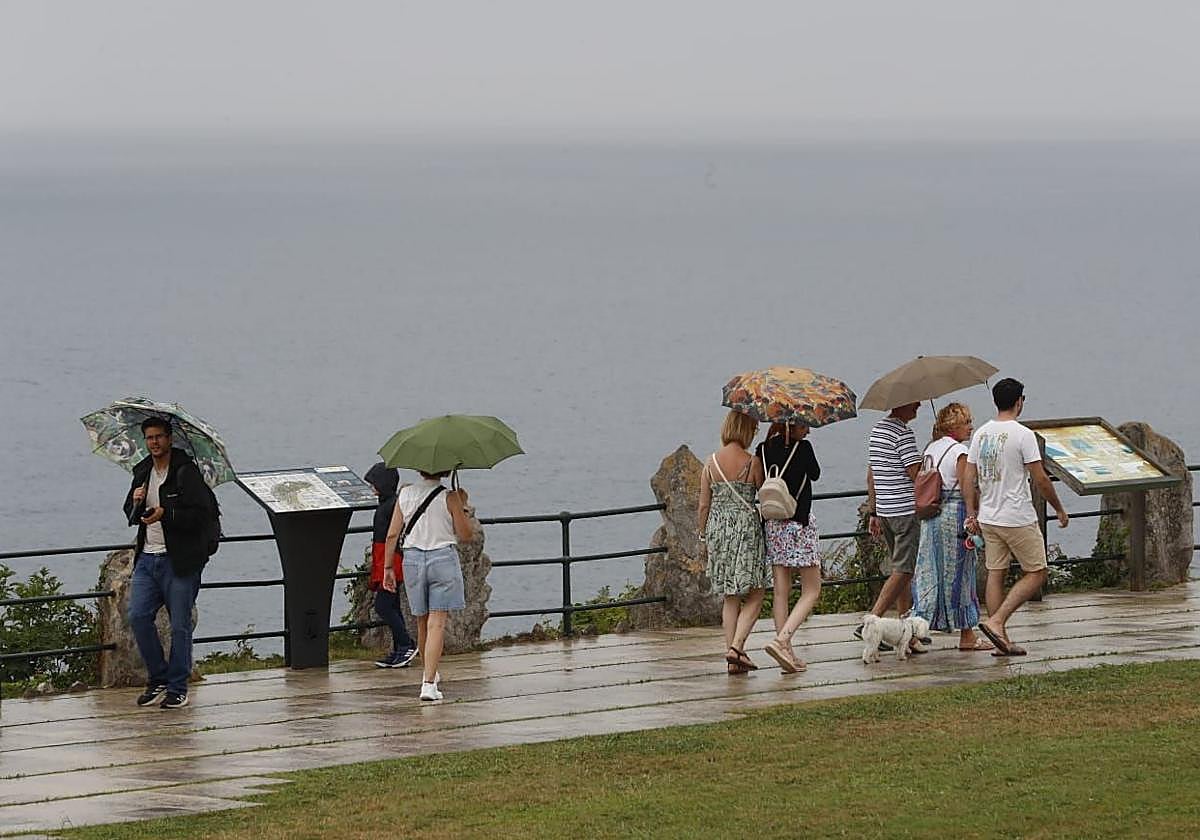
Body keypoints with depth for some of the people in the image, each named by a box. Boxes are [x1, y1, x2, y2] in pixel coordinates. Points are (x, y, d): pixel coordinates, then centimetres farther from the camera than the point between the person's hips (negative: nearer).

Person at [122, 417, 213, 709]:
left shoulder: (186, 471, -7)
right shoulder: (142, 473, 14)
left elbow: (202, 514, -13)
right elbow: (131, 518, 22)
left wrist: (166, 514, -23)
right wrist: (136, 503, -1)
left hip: (179, 561, -6)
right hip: (147, 558, 6)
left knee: (180, 625, 0)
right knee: (138, 616, -6)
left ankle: (177, 688, 9)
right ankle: (158, 679, 10)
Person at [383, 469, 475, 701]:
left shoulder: (404, 495, 2)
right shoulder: (449, 498, -8)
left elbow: (392, 535, 3)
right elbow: (465, 535, -4)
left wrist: (388, 567, 10)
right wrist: (463, 506, 8)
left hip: (413, 559, 4)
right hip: (443, 558, -4)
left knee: (422, 621, 18)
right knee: (437, 623, -4)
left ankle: (430, 675, 36)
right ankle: (429, 683, -14)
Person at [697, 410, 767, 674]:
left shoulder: (711, 463, 3)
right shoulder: (752, 462, -8)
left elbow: (703, 506, 6)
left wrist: (703, 534, 17)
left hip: (718, 527, 4)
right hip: (746, 526, -4)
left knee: (730, 597, 12)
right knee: (755, 593, 2)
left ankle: (732, 658, 9)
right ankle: (736, 646, -15)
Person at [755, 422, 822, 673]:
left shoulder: (763, 450, 4)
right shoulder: (802, 448, -10)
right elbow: (815, 474, 6)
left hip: (772, 525, 5)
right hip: (799, 524, -5)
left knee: (781, 591, 8)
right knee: (811, 591, 2)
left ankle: (787, 652, 7)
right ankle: (782, 640, -17)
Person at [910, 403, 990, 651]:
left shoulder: (930, 449, 11)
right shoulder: (959, 451, -12)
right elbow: (966, 488, -14)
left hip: (930, 514, 7)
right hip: (955, 512, -7)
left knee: (929, 574, 8)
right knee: (958, 574, 2)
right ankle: (967, 636, 11)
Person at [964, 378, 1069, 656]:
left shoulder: (981, 434, 7)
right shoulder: (1023, 435, -14)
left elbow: (969, 478, 9)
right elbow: (1040, 479, -13)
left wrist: (972, 514, 16)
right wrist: (1060, 509, 0)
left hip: (989, 519, 7)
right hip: (1018, 519, -7)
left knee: (995, 574, 10)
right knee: (1036, 574, 3)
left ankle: (1002, 641, 11)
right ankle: (996, 621, -12)